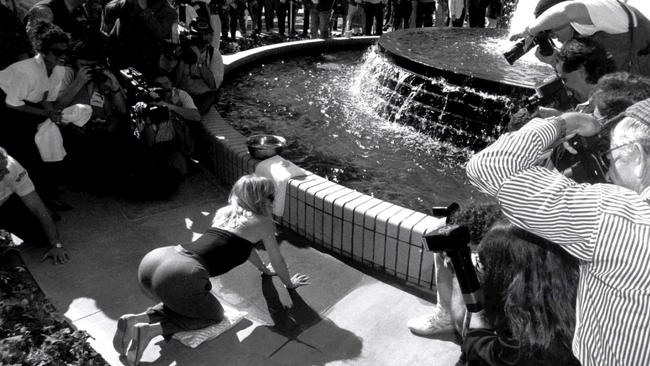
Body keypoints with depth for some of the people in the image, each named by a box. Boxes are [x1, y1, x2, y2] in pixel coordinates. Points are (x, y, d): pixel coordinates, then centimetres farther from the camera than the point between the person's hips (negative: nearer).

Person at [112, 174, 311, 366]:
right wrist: (289, 282, 44)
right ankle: (150, 329, 1)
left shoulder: (224, 212, 28)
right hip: (181, 276, -7)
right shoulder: (263, 223, 10)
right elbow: (278, 260, 24)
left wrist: (264, 268, 60)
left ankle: (136, 319, 11)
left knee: (180, 304, 35)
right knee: (214, 315, 21)